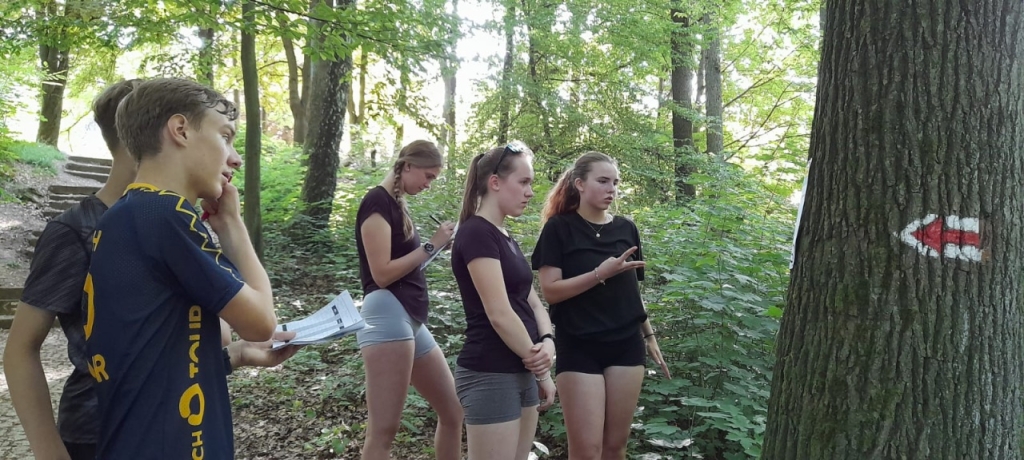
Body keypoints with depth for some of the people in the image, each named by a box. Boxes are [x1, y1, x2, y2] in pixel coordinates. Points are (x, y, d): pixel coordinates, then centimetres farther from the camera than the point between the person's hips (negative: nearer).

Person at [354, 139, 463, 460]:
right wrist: (431, 246, -10)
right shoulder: (378, 201, -7)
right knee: (383, 430, -9)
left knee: (453, 412, 14)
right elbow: (382, 274, -15)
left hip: (411, 319, 10)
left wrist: (439, 245, 9)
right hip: (387, 315, -10)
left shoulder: (398, 205, 20)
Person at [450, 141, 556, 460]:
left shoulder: (505, 238, 13)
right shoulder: (476, 233, -16)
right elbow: (499, 314, -20)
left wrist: (547, 343, -7)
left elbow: (532, 302, 12)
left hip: (521, 374, 9)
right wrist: (537, 361, -8)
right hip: (490, 376, -9)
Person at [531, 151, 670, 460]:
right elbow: (550, 291, -12)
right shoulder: (559, 228, -5)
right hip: (579, 347, -4)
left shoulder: (626, 229, 8)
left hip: (626, 346, 4)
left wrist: (649, 335, 16)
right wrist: (600, 274, -20)